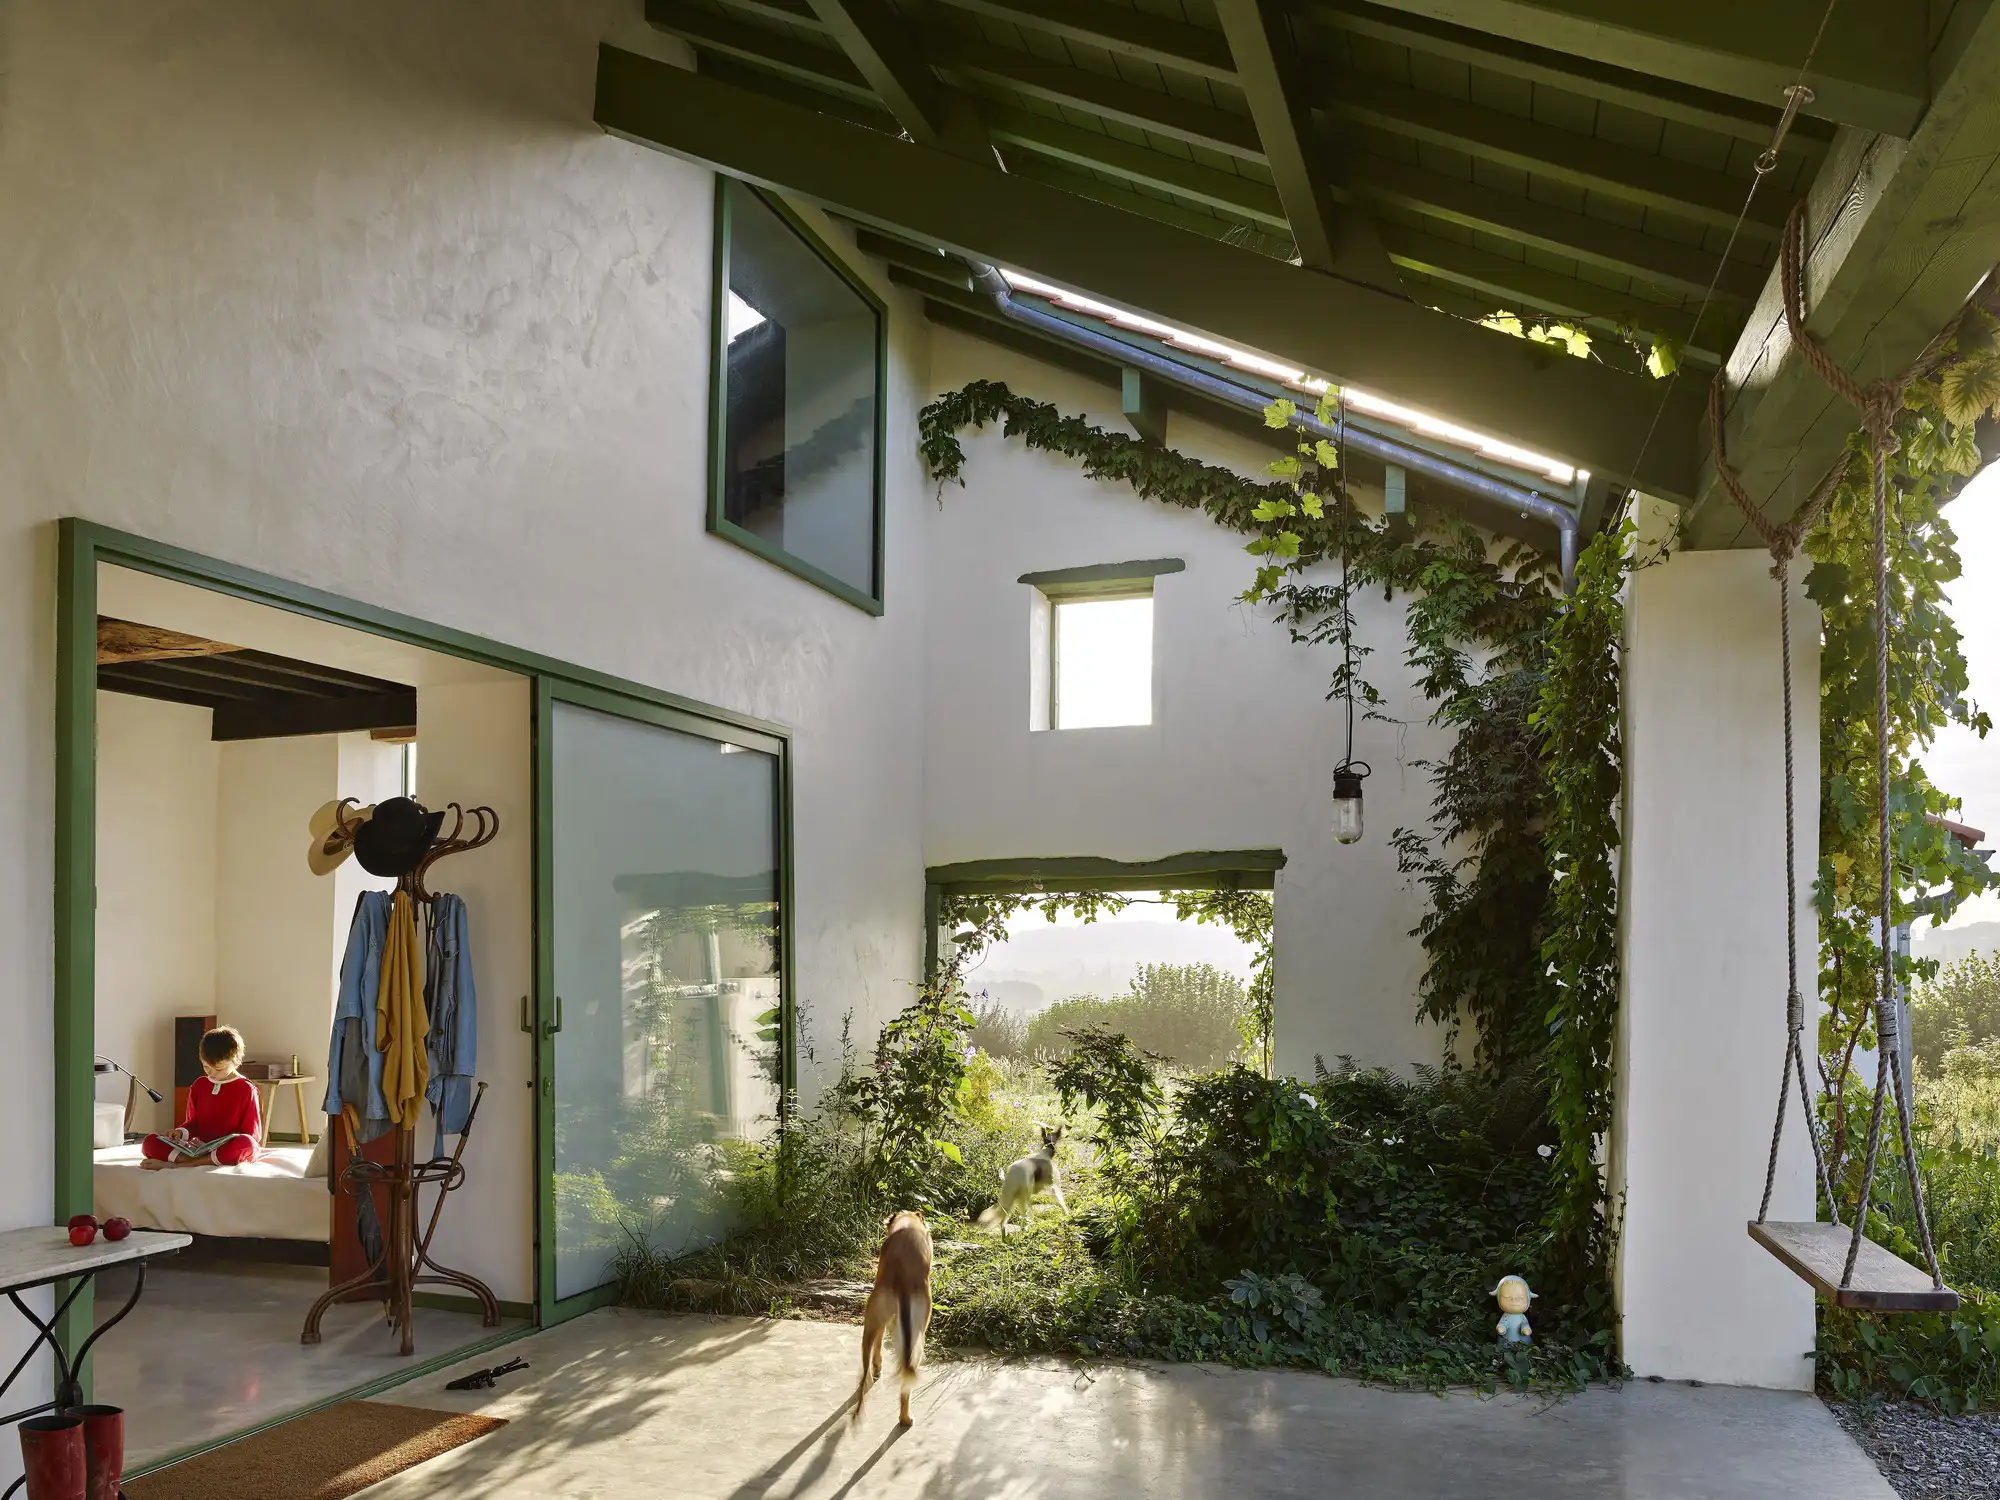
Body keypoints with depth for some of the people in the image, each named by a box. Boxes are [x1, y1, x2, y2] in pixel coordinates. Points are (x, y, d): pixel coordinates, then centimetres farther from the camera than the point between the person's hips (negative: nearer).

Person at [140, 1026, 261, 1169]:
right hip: (200, 1148, 5)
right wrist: (182, 1132, -4)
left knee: (246, 1144, -41)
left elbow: (252, 1134, -4)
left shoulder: (246, 1089, -2)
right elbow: (193, 1122, 19)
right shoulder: (199, 1086, 13)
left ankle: (178, 1164, -33)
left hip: (230, 1149, -4)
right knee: (150, 1142, -13)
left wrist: (230, 1145, -22)